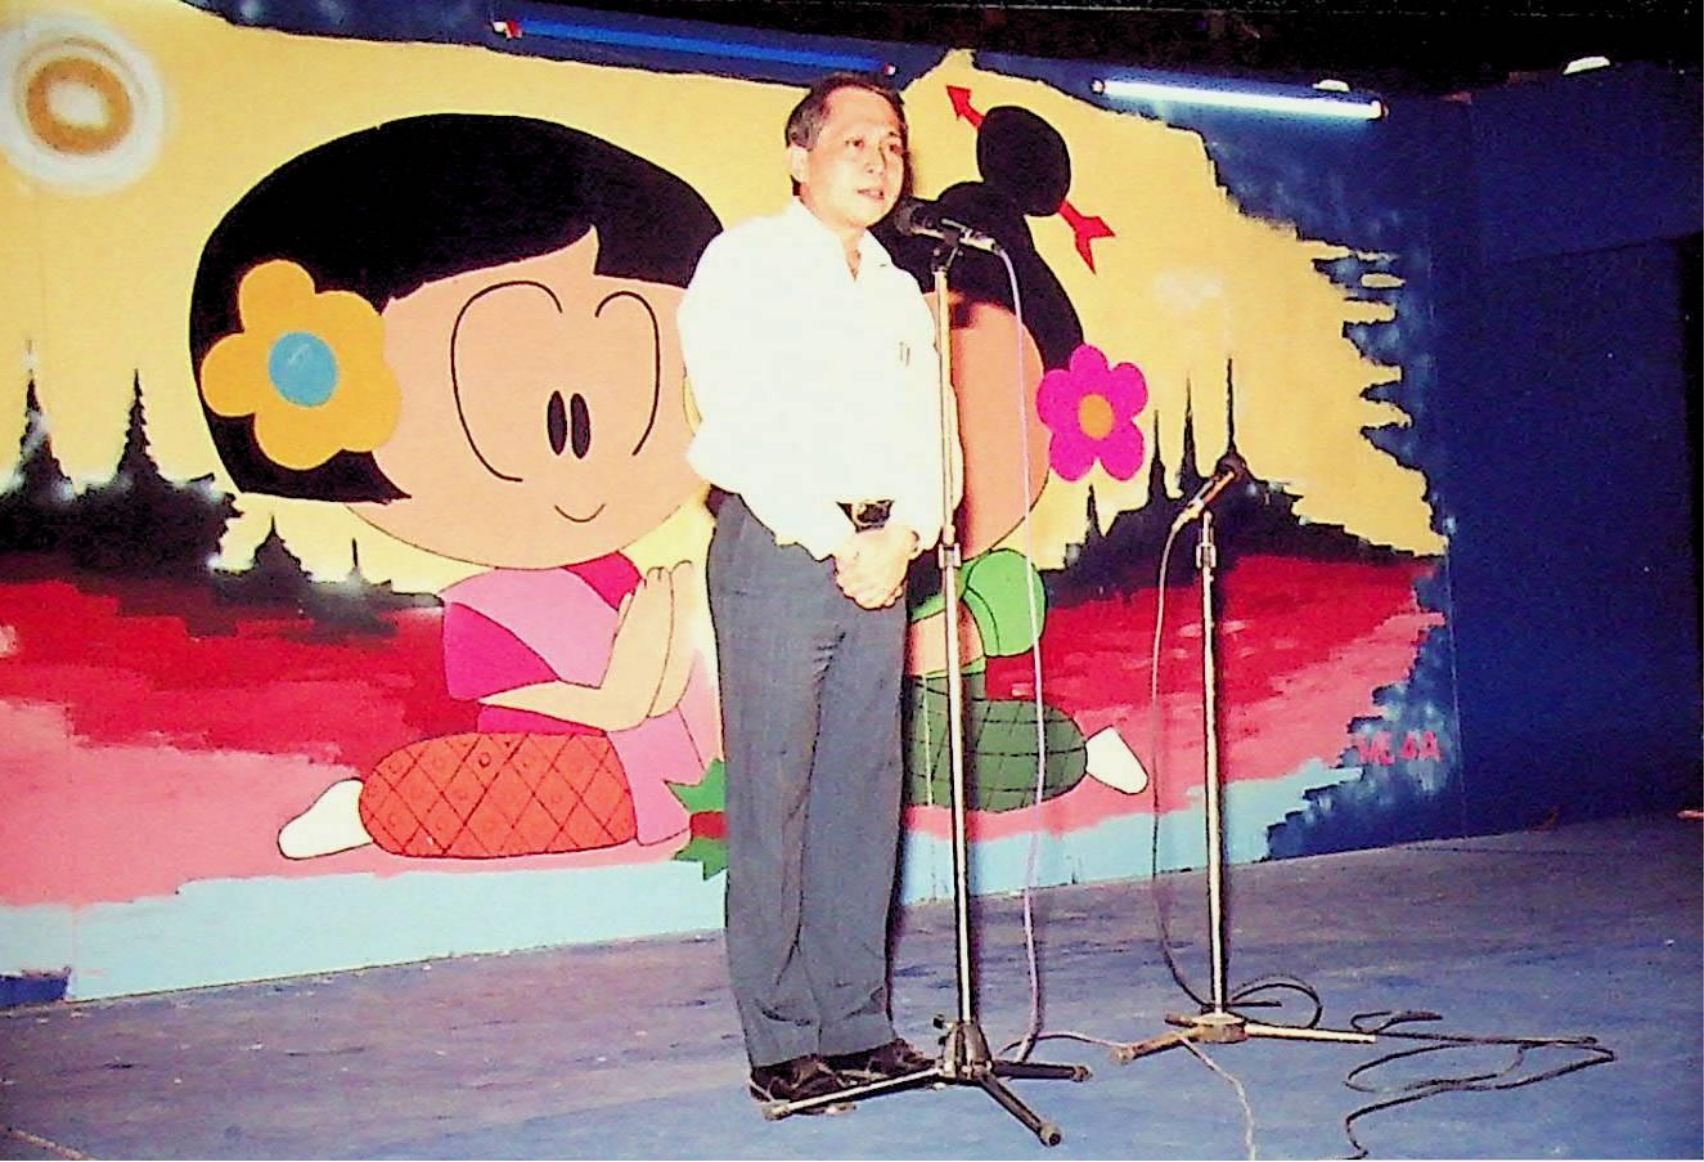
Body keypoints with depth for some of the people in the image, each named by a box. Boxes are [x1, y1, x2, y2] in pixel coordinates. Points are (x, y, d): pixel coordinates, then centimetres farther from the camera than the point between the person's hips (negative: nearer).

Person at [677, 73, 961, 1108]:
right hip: (778, 547, -6)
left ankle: (860, 1024, 14)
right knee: (775, 800, -4)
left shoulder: (900, 292, 20)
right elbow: (746, 426, -9)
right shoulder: (746, 264, 2)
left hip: (878, 555, 6)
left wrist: (902, 536, -5)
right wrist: (836, 545, -11)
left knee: (865, 791, 6)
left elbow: (930, 435, 13)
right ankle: (783, 1045, 2)